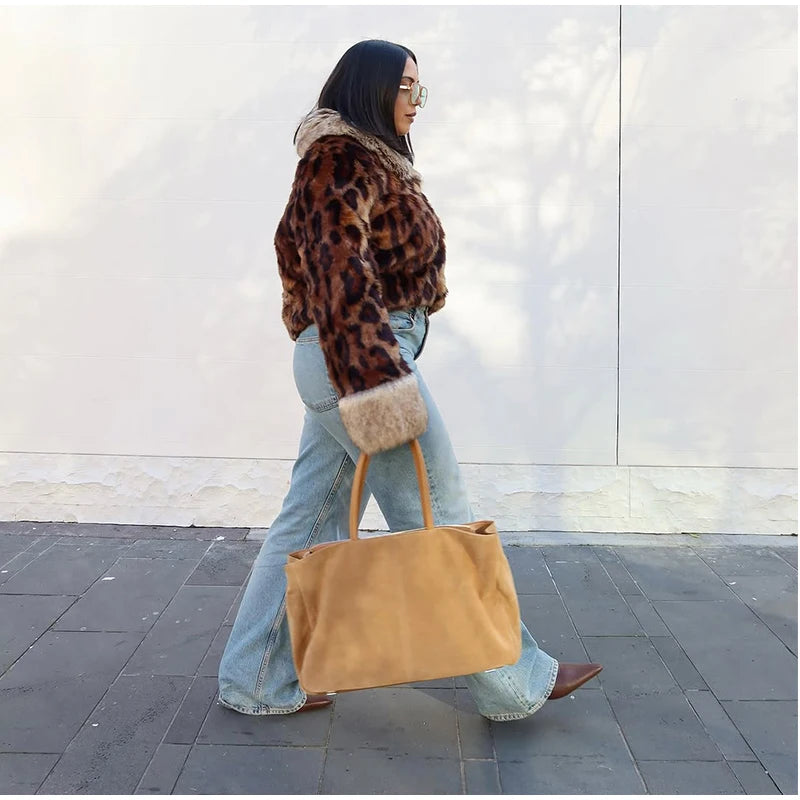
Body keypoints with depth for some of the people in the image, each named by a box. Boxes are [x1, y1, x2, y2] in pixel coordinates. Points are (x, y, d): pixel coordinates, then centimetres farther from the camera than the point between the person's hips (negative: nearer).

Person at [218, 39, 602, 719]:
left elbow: (296, 244, 29)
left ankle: (257, 683, 20)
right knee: (440, 520, -2)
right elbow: (340, 271, -22)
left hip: (344, 362, 11)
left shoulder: (368, 161, 21)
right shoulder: (345, 159, -11)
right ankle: (513, 682, 11)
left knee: (310, 521, 12)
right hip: (363, 357, -11)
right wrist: (374, 384, -28)